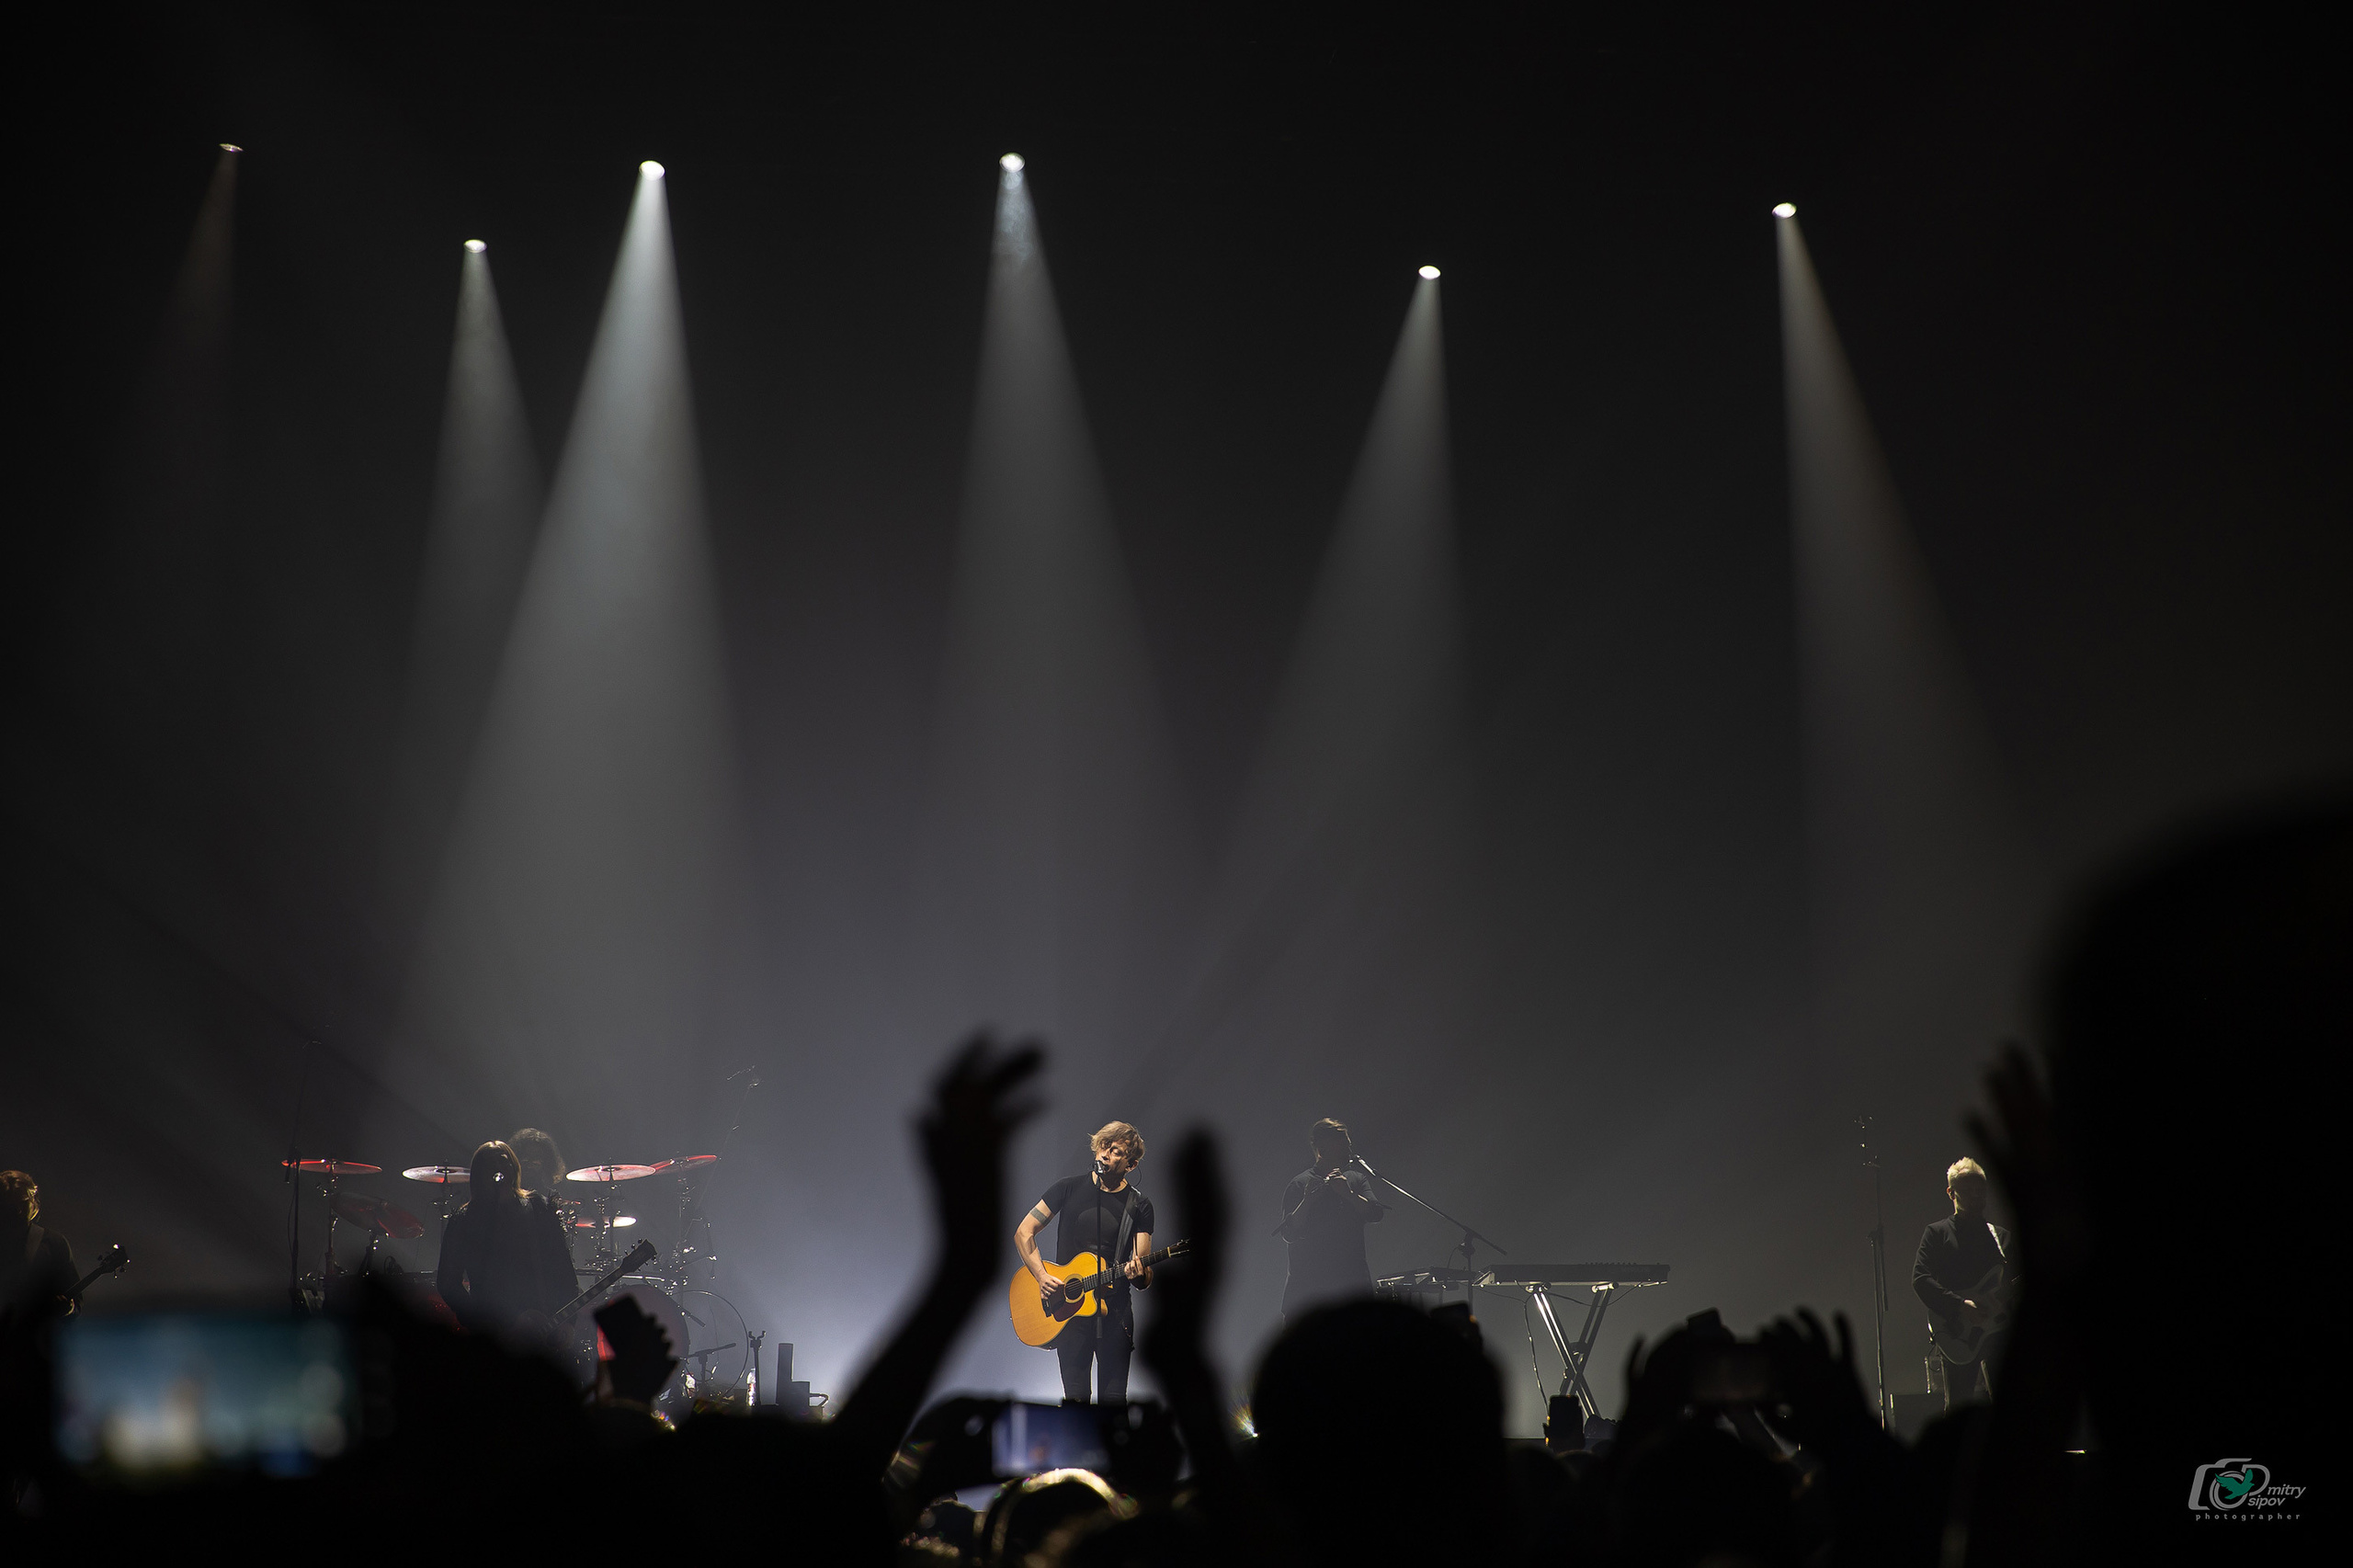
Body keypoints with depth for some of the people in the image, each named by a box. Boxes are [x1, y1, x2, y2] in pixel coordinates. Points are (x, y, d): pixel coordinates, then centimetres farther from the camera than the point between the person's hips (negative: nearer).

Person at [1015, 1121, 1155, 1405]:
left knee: (1113, 1398, -1)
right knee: (1075, 1397, -2)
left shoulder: (1139, 1206, 3)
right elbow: (1024, 1233, 5)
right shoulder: (1070, 1188, 5)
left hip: (1114, 1311, 0)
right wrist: (1042, 1275, -10)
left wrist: (1138, 1273, -25)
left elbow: (1146, 1279, -1)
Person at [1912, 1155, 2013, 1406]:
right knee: (1959, 1405, -7)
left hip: (1999, 1328, 4)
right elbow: (1920, 1280, -7)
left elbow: (2017, 1280, 18)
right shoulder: (1937, 1234, 6)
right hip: (1957, 1333, -4)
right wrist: (1959, 1306, -19)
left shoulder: (2001, 1237, 20)